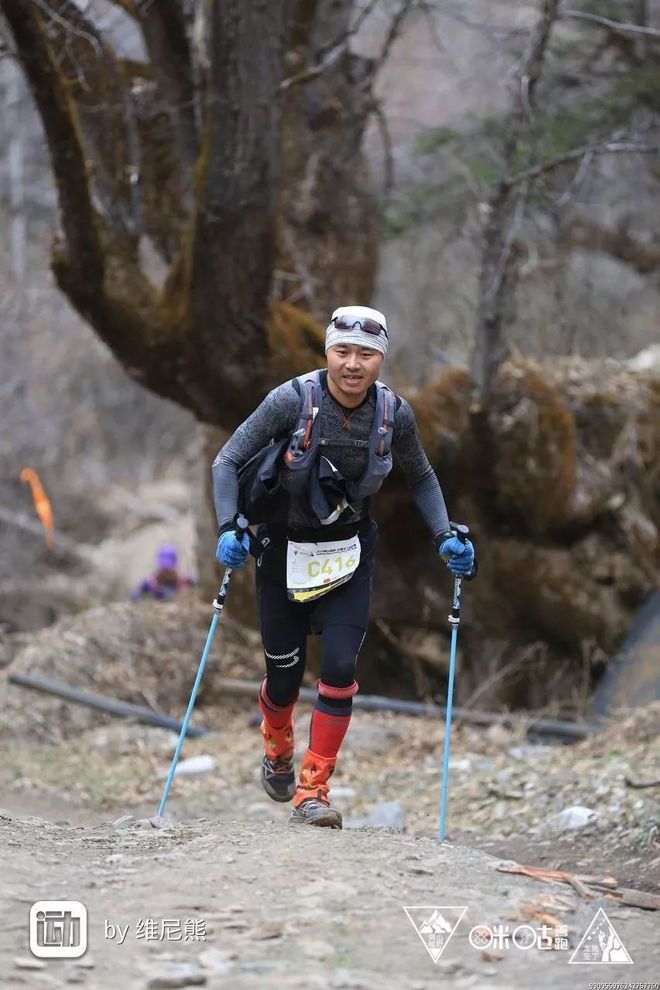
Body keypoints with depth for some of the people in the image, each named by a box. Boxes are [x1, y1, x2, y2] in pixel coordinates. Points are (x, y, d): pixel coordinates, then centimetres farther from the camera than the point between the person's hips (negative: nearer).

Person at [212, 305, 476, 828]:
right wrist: (228, 529, -28)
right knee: (285, 676, 8)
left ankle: (312, 792, -4)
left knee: (340, 667, -15)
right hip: (284, 551, -1)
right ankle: (278, 754, 42)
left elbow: (421, 477, 8)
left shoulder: (395, 413, -11)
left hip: (348, 555, 2)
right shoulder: (293, 400, -21)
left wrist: (444, 535, -5)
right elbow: (228, 462, -14)